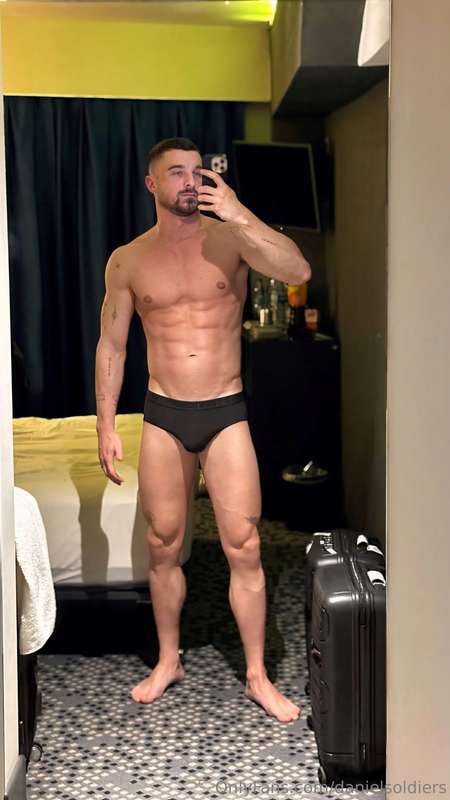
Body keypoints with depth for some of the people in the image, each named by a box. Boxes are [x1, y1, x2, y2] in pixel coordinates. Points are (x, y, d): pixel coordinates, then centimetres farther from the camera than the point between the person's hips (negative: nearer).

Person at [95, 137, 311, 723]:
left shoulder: (231, 238, -2)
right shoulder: (128, 261, 3)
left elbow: (299, 271, -20)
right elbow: (111, 346, 7)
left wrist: (239, 215, -25)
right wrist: (106, 426, 3)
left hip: (226, 415, -1)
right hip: (163, 416, 2)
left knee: (244, 548, -1)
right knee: (163, 547, 10)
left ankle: (257, 676, 14)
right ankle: (168, 662, 30)